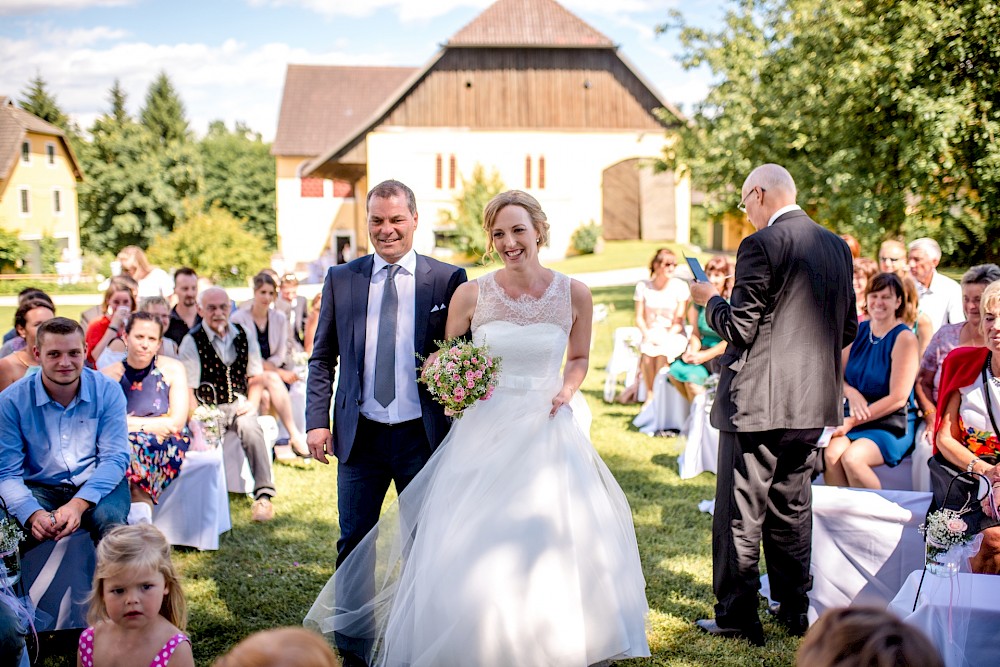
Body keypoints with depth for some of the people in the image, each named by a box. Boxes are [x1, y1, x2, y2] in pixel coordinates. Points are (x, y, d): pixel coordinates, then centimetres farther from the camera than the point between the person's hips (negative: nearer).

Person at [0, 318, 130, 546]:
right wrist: (33, 514, -31)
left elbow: (115, 458, -10)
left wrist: (79, 504, -29)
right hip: (40, 488, 0)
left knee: (108, 517, -33)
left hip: (97, 486, 0)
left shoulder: (107, 392, -7)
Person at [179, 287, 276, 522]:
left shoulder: (244, 336, 10)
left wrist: (252, 402, -4)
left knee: (250, 427, -32)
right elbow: (187, 390, -7)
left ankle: (263, 495, -30)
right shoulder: (191, 342, -2)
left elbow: (256, 376, 16)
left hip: (238, 404, 2)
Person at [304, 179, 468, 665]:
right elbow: (322, 357, 9)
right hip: (360, 435, 2)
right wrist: (317, 420, -1)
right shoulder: (341, 279, 6)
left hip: (424, 436, -1)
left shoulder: (447, 279, -1)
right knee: (354, 547, 7)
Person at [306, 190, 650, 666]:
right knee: (475, 554, -2)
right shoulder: (471, 295, -4)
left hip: (548, 432, 1)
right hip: (484, 433, -1)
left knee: (556, 549, 2)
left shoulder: (574, 295, -1)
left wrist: (565, 390, -4)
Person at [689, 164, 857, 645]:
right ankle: (794, 611, 26)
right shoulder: (837, 248, 8)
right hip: (812, 404, 8)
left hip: (759, 402, -7)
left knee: (740, 515, 3)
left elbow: (739, 329, -16)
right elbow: (848, 330, 12)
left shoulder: (762, 245, -15)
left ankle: (736, 618, 10)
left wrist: (710, 299, 2)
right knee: (792, 510, 18)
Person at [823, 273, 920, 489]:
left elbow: (898, 398, -12)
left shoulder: (905, 339, -7)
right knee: (830, 454, -27)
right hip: (853, 417, 4)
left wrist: (851, 422, -14)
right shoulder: (858, 331, 10)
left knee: (852, 458, -31)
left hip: (892, 424, -4)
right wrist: (851, 393, -11)